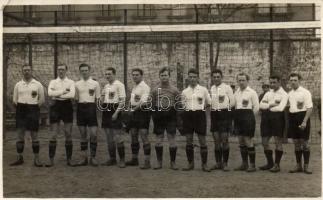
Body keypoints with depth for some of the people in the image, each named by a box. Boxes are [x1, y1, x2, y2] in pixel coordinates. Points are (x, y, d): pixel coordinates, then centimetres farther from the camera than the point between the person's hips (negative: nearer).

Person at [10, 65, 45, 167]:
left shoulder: (38, 84, 5)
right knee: (20, 135, 3)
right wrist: (19, 107, -1)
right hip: (21, 110, 2)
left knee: (34, 135, 1)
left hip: (33, 110, -2)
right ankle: (19, 158, 12)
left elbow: (42, 99, 8)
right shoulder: (18, 85, 10)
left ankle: (36, 159, 7)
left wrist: (35, 107, -1)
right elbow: (15, 100, 13)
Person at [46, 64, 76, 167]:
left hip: (67, 106, 0)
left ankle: (69, 159, 13)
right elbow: (50, 93, -10)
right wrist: (64, 91, -11)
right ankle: (51, 160, 7)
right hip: (55, 107, 1)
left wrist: (57, 95, -11)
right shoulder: (53, 82, 10)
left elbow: (72, 95, -13)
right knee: (53, 135, 0)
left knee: (68, 134, 3)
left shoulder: (71, 82, 6)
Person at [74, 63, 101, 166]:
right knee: (83, 135, 7)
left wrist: (95, 108, -4)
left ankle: (93, 157, 7)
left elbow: (98, 99, 5)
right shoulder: (77, 84, 10)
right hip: (80, 108, 2)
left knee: (94, 134, -6)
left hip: (91, 108, -2)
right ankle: (84, 158, 14)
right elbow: (75, 99, 12)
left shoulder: (95, 83, 5)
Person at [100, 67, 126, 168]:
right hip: (106, 111, 7)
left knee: (118, 137, -7)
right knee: (109, 138, 10)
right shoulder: (106, 86, 17)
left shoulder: (119, 85, -6)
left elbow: (122, 100, -12)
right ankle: (112, 158, 19)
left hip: (115, 110, -7)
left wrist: (116, 112, -19)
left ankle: (122, 159, 2)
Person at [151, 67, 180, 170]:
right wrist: (154, 118, 3)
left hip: (170, 116, -1)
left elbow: (178, 105, 4)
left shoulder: (175, 90, 1)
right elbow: (152, 105, 8)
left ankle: (173, 162, 11)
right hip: (158, 116, 1)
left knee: (172, 139, 0)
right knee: (158, 139, 6)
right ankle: (159, 162, 17)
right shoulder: (154, 90, 5)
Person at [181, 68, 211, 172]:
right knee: (188, 140, 4)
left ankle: (204, 164, 8)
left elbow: (209, 103, 13)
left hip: (199, 114, -2)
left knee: (202, 139, -1)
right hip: (188, 115, 2)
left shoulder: (203, 90, 4)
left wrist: (202, 106, 4)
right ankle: (190, 163, 15)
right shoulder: (184, 91, 10)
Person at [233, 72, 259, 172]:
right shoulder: (236, 92, 13)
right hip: (238, 117, 6)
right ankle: (244, 164, 19)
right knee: (241, 141, 10)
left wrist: (249, 117, -1)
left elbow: (256, 107, -5)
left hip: (248, 116, -6)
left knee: (248, 141, -7)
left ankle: (252, 165, 2)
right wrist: (236, 115, 7)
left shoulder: (252, 92, -4)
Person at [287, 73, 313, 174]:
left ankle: (306, 166, 10)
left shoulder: (305, 92, -7)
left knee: (304, 142, -1)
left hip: (302, 116, -5)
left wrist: (304, 121, -19)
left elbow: (310, 108, -11)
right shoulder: (289, 93, 11)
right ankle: (298, 165, 19)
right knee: (296, 142, 10)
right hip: (292, 117, 6)